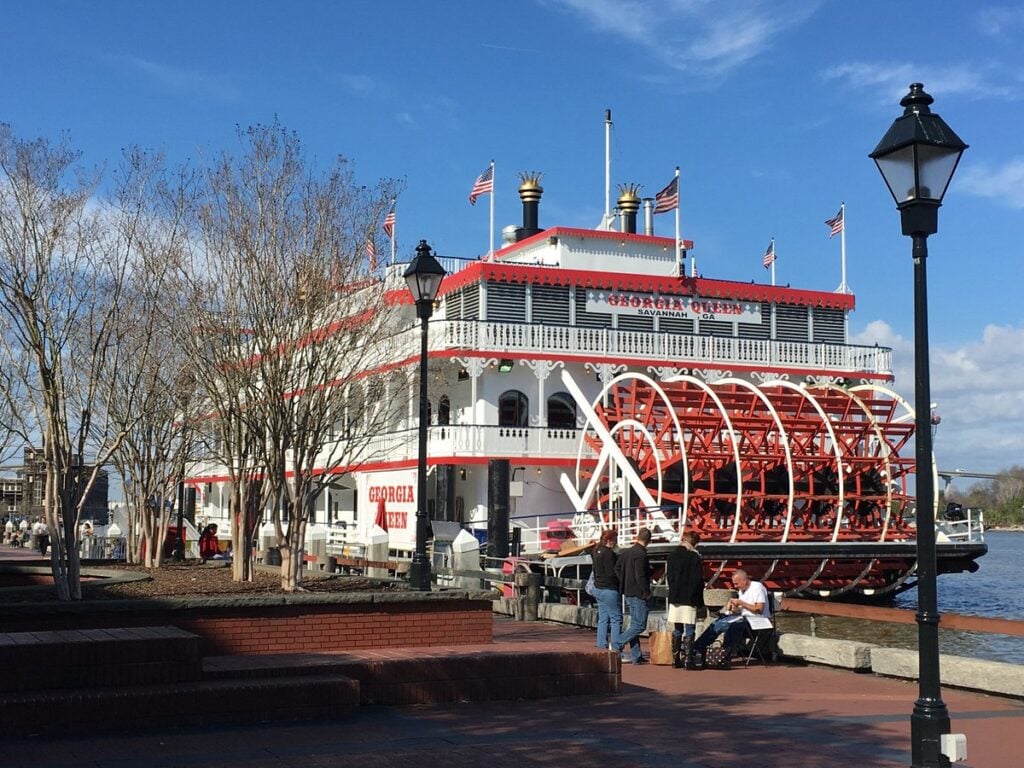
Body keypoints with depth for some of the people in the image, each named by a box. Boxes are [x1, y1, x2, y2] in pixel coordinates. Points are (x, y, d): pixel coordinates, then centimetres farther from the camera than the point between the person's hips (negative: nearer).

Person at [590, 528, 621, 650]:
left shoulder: (596, 552, 13)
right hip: (609, 590, -10)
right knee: (616, 619, -5)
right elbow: (612, 573, -18)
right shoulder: (608, 553, -17)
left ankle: (602, 646, 13)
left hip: (598, 588, 10)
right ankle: (616, 649, -6)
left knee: (603, 619, 12)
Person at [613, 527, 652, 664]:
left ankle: (636, 656, 15)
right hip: (639, 595, -9)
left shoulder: (627, 552, 9)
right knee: (639, 625, -3)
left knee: (634, 624, 12)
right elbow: (640, 576, -22)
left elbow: (617, 568, 15)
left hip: (629, 593, 10)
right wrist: (647, 593, -13)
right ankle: (617, 645, -6)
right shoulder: (641, 555, -18)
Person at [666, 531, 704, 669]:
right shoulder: (695, 558, -9)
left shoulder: (672, 556, 6)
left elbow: (669, 576, 9)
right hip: (690, 599, -5)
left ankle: (676, 659, 13)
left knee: (677, 630, 12)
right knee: (689, 631, -2)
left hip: (675, 598, 5)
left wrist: (673, 592, 15)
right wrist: (700, 601, -1)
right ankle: (688, 660, -5)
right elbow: (698, 581, -8)